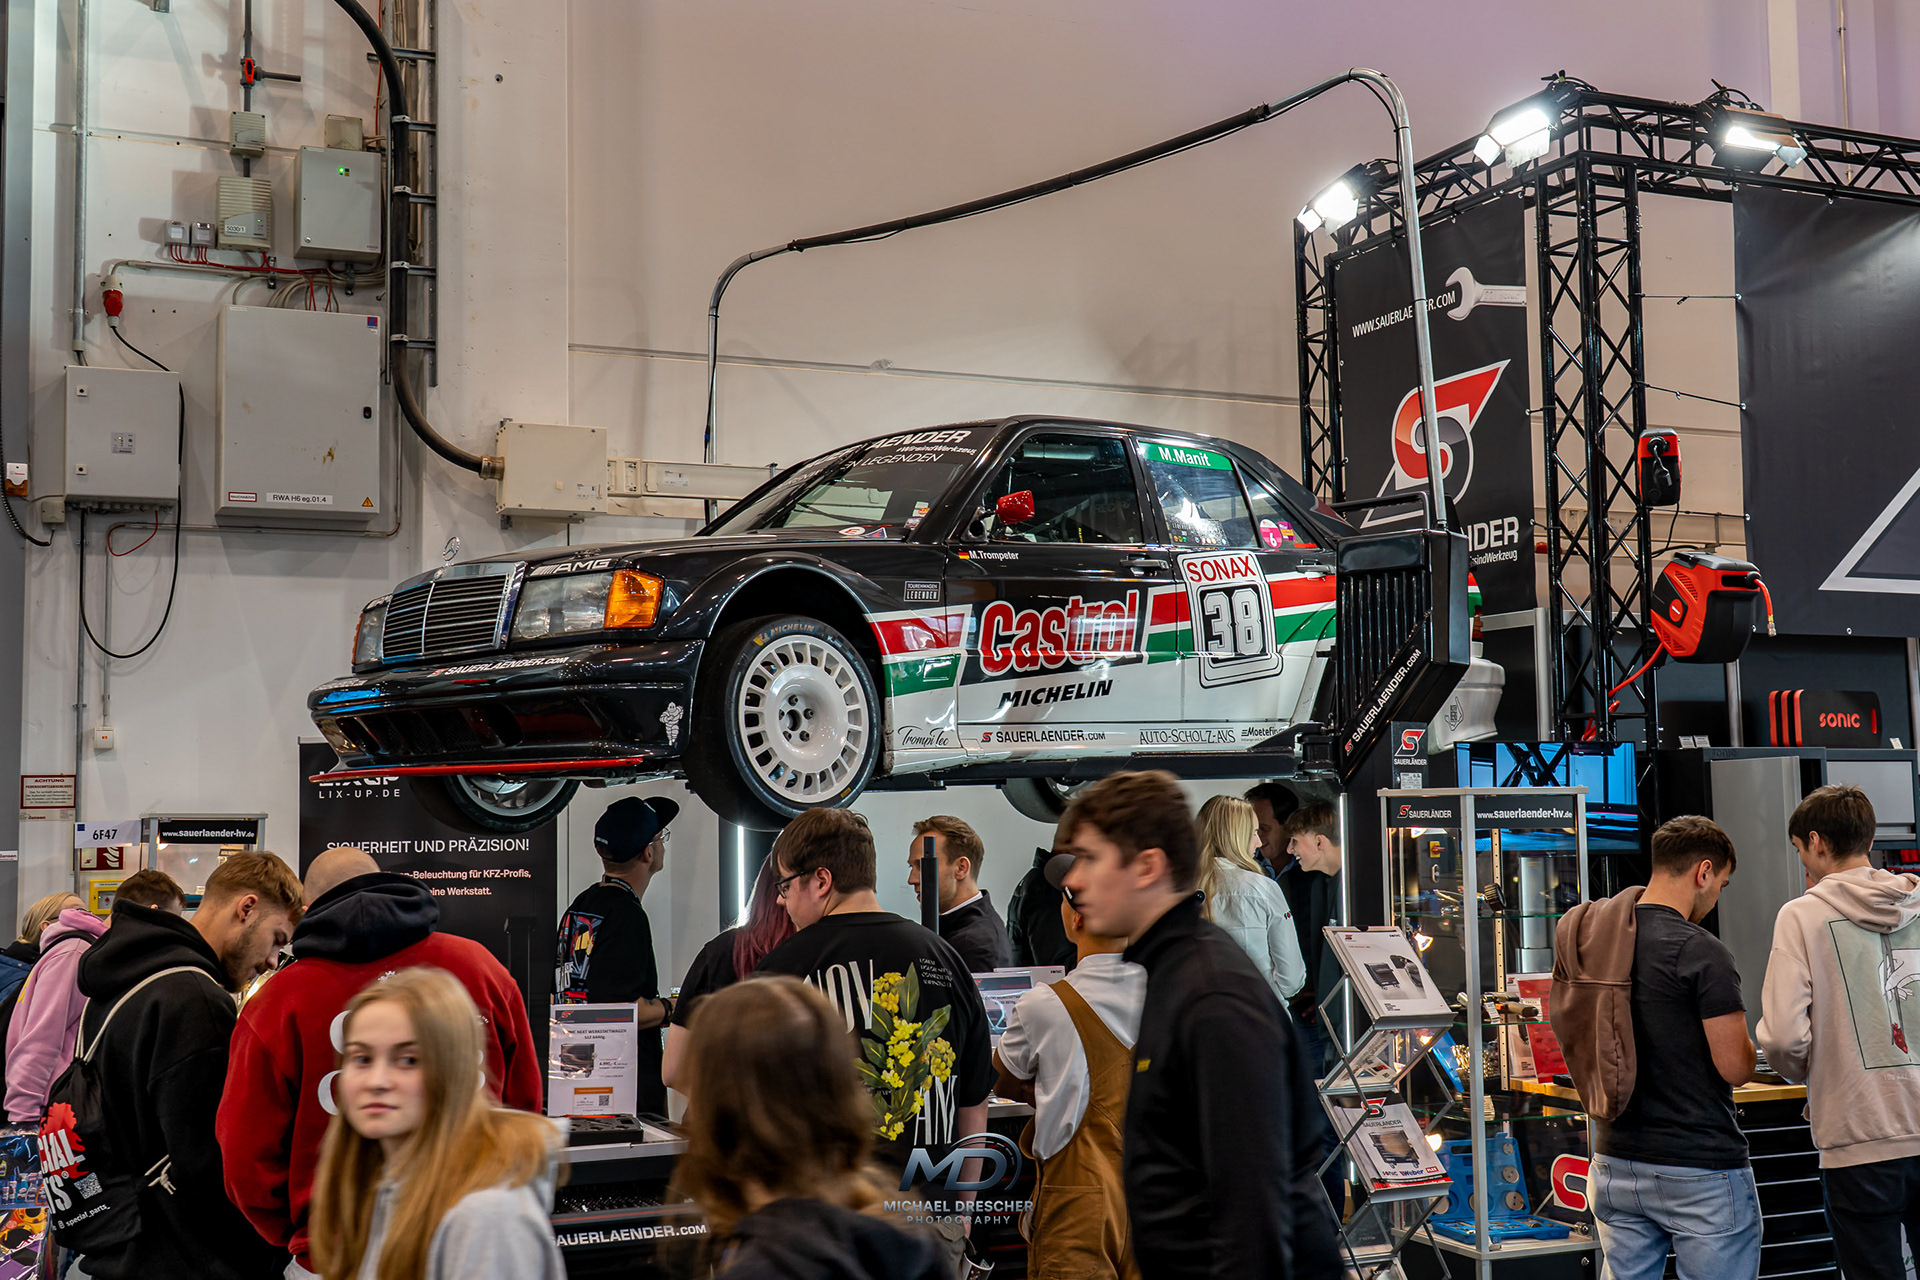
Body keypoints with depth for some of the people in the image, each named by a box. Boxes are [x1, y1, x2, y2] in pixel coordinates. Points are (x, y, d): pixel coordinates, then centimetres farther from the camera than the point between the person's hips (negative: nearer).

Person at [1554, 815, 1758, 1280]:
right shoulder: (1701, 953, -17)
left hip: (1614, 1166, 7)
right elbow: (1735, 1067, -15)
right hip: (1700, 1172, -6)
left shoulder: (1590, 940, 4)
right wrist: (1747, 1044, 7)